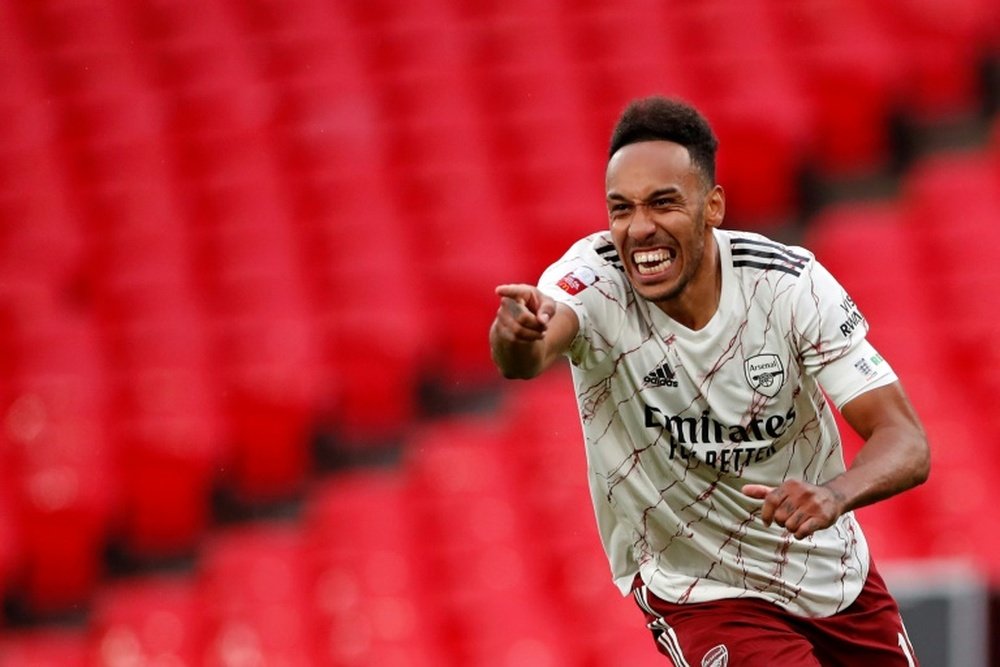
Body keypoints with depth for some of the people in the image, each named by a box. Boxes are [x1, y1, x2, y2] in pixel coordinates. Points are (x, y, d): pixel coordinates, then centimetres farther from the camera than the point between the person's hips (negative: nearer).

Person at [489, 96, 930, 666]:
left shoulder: (789, 281, -18)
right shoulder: (595, 275, -21)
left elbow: (907, 443, -21)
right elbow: (529, 356, -43)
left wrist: (834, 495, -43)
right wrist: (519, 336, -68)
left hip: (833, 571, 3)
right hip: (703, 595, -3)